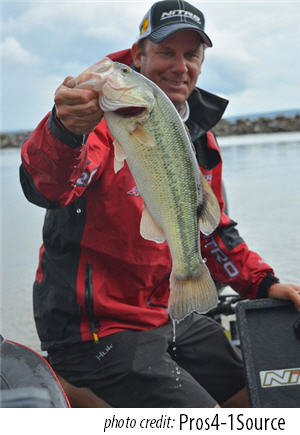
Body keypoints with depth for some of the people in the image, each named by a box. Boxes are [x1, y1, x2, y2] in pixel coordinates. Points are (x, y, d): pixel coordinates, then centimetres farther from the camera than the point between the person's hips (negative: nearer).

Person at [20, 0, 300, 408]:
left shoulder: (202, 138, 8)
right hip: (98, 331, -8)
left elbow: (212, 229, 19)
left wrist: (262, 283, 9)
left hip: (174, 319, 8)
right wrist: (65, 129, -56)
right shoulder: (100, 116, -16)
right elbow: (45, 187, -36)